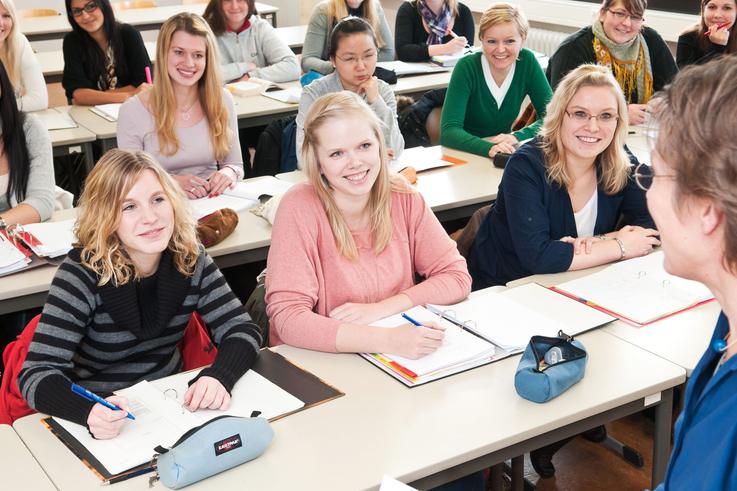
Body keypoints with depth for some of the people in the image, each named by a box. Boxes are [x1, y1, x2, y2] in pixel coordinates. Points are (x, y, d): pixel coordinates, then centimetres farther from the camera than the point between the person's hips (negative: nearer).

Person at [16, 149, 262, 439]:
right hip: (106, 419, -3)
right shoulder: (82, 273, -18)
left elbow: (242, 331, -6)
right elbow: (37, 373, -23)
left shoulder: (190, 258, -6)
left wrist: (219, 377, -28)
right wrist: (90, 413, -43)